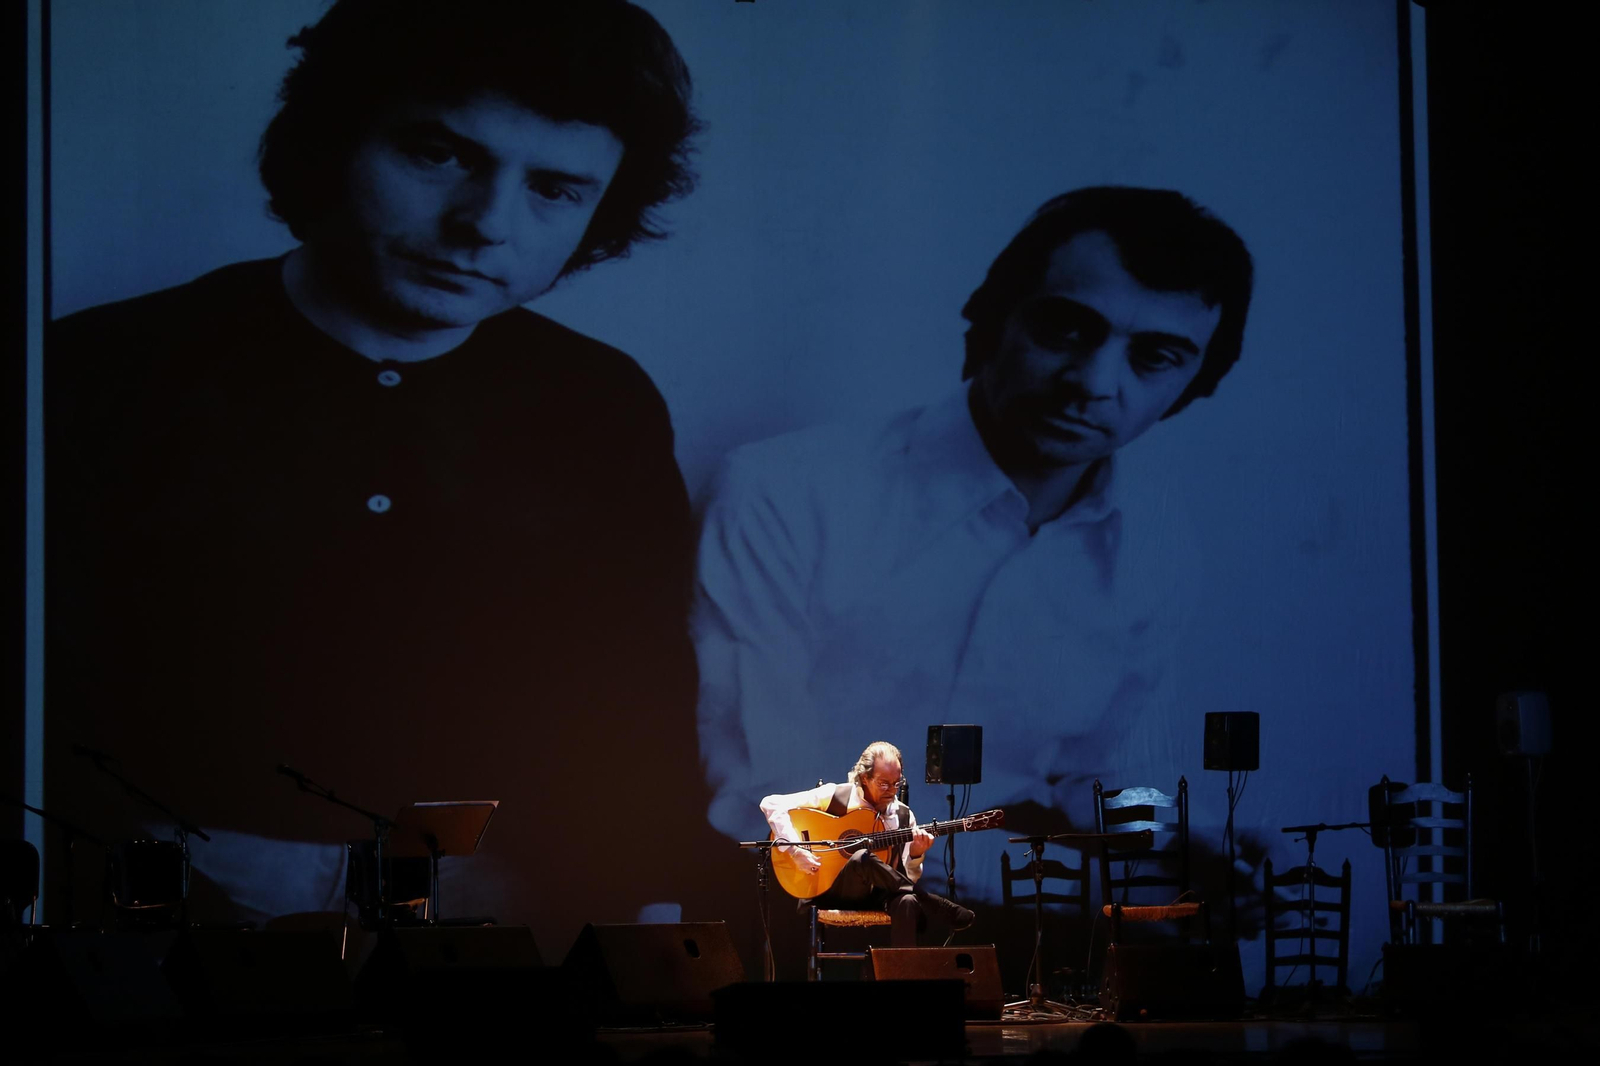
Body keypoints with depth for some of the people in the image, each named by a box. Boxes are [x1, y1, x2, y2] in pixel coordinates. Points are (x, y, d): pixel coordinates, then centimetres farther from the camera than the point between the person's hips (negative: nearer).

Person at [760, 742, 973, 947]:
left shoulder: (903, 816, 7)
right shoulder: (834, 796, -3)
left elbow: (908, 878, 8)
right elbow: (772, 804, -8)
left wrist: (915, 856, -14)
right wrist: (795, 851, -19)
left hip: (878, 895, 2)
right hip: (832, 893, -2)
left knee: (906, 903, -36)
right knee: (864, 859, -36)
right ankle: (945, 912, -26)